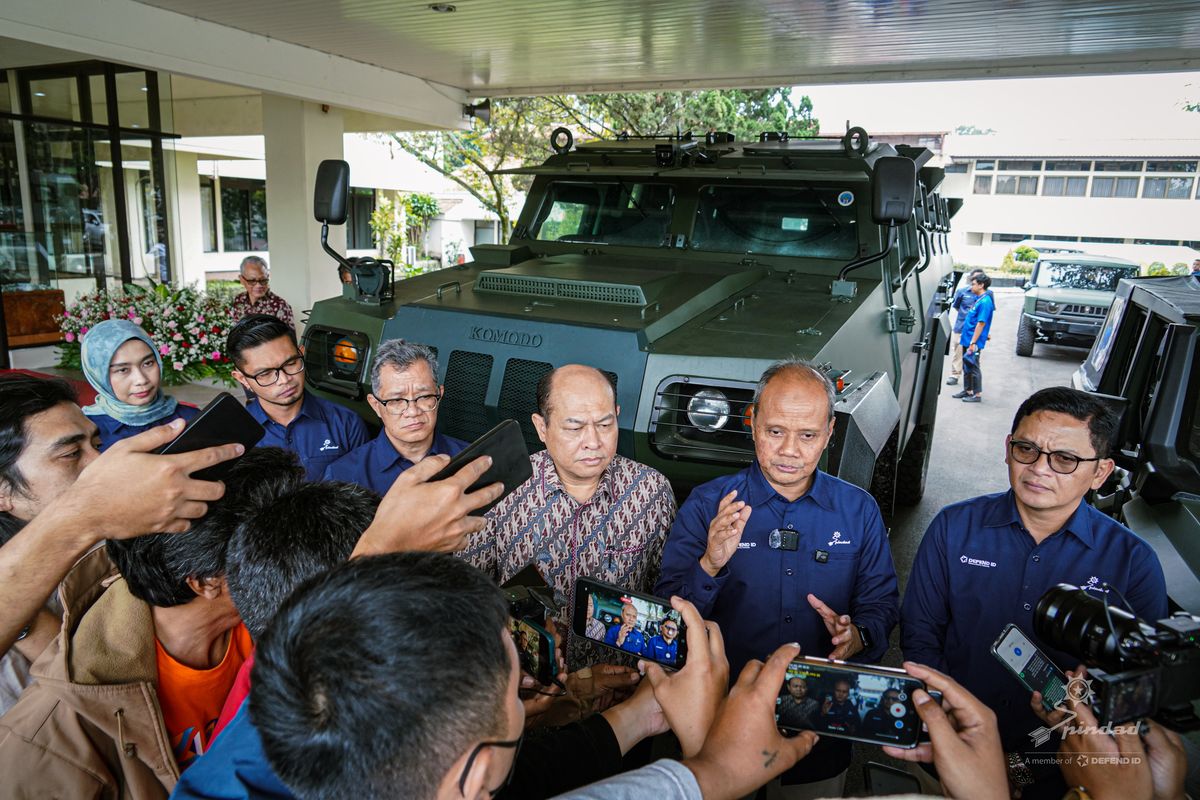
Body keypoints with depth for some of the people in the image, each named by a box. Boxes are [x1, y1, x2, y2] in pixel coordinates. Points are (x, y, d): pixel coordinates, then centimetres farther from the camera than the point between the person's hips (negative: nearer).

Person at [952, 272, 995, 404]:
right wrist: (963, 334, 20)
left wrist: (973, 342, -22)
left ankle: (978, 394, 6)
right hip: (967, 339, 9)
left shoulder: (985, 301, -17)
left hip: (973, 342, -9)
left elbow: (981, 323, -21)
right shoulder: (978, 299, 12)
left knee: (973, 368, -2)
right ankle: (968, 390, 26)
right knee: (966, 367, 16)